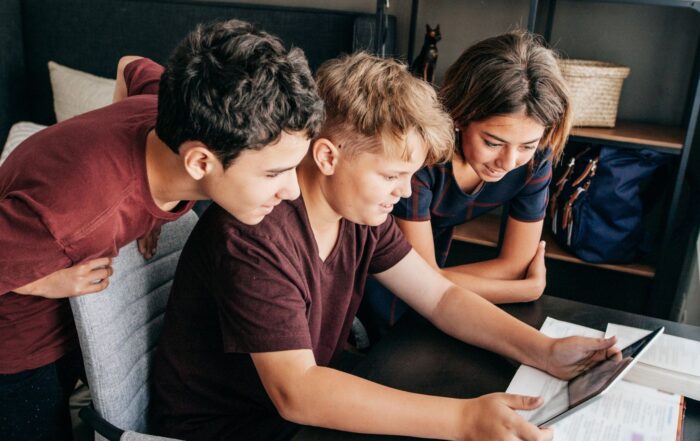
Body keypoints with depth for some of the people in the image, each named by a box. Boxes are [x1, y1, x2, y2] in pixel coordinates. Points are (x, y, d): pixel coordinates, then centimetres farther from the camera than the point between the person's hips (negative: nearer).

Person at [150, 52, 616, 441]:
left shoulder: (361, 211, -6)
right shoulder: (254, 235, -30)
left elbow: (441, 296, -1)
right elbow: (295, 392, -32)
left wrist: (545, 351, -13)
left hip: (309, 402, 6)